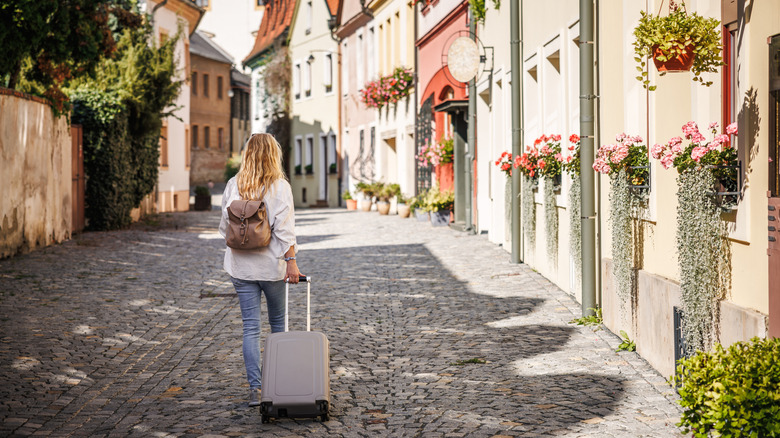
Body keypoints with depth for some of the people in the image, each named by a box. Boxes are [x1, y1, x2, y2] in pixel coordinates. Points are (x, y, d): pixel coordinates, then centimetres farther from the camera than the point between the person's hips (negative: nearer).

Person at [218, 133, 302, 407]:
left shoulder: (234, 185, 0)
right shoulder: (279, 186, -8)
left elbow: (225, 225, 5)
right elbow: (284, 228, -14)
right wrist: (291, 261, -13)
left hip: (240, 265, 2)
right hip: (271, 264, -1)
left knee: (250, 327, 2)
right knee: (278, 323, 17)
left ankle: (254, 389, -5)